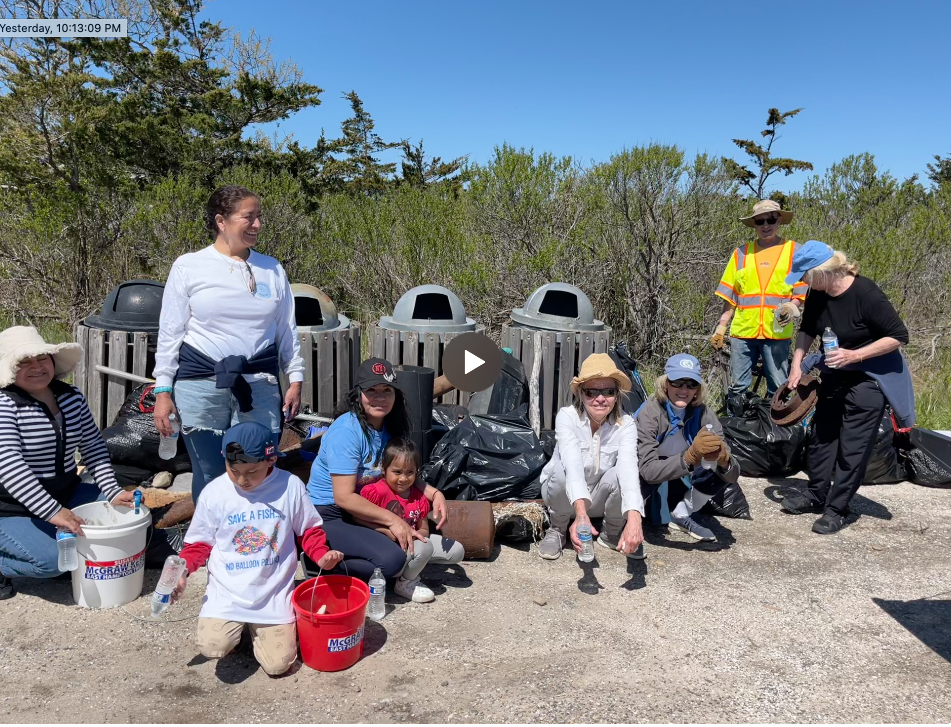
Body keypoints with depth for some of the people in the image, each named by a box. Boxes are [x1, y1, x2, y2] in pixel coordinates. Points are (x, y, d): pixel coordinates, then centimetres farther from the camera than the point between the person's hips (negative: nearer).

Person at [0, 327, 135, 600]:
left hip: (65, 495, 7)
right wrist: (51, 512, -37)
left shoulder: (72, 397, 1)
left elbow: (94, 447, 3)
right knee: (52, 560, -26)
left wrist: (112, 491, -10)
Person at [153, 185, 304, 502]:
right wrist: (163, 390, -1)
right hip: (200, 384, -2)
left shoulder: (272, 270, 8)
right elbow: (170, 332, 3)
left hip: (259, 384, 2)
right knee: (209, 476, 5)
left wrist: (295, 379, 7)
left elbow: (286, 330, 13)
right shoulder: (188, 267, 1)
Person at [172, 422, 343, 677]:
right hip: (227, 591, 1)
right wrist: (183, 571, -14)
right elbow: (199, 542, 4)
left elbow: (309, 530, 2)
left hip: (274, 591, 0)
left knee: (277, 665, -6)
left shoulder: (290, 486, -10)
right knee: (212, 648, -21)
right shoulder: (214, 492, -8)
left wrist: (322, 555, -16)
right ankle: (236, 628, 15)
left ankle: (258, 629, 27)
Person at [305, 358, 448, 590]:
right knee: (392, 560, -24)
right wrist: (392, 519, -23)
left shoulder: (391, 427, 1)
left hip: (363, 508, 8)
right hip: (328, 516, -8)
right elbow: (344, 497, -25)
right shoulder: (346, 431, -23)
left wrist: (434, 493, -8)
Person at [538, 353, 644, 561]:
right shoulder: (567, 416, -25)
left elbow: (629, 467, -39)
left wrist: (634, 519, -56)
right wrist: (581, 512, -60)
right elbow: (572, 462, -43)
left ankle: (612, 532, -2)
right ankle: (558, 529, -5)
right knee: (562, 469, -35)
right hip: (565, 495, -1)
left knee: (618, 474, -31)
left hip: (600, 497, 1)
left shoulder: (625, 424, -21)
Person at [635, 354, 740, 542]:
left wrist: (723, 458, -47)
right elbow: (648, 470, -40)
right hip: (643, 478, -4)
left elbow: (732, 475, -24)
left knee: (723, 470, -18)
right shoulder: (650, 412, -30)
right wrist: (690, 456, -54)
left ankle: (681, 517, 3)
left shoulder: (704, 414, -19)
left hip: (678, 476, 4)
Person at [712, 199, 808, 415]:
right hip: (742, 331, 2)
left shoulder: (794, 251, 7)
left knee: (778, 389, 2)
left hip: (777, 332, -1)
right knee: (737, 388, 3)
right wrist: (721, 327, 7)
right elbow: (729, 296, 12)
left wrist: (792, 307, -15)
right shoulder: (742, 253, 12)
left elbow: (802, 292, 5)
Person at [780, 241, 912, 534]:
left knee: (852, 446, -3)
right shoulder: (817, 294, -9)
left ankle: (837, 509, 8)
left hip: (870, 377, -7)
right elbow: (807, 330, 7)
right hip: (835, 373, 7)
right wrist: (797, 365, -4)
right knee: (821, 436, 14)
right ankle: (817, 495, 29)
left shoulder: (866, 294, -27)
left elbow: (899, 336, -21)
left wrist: (854, 355, -28)